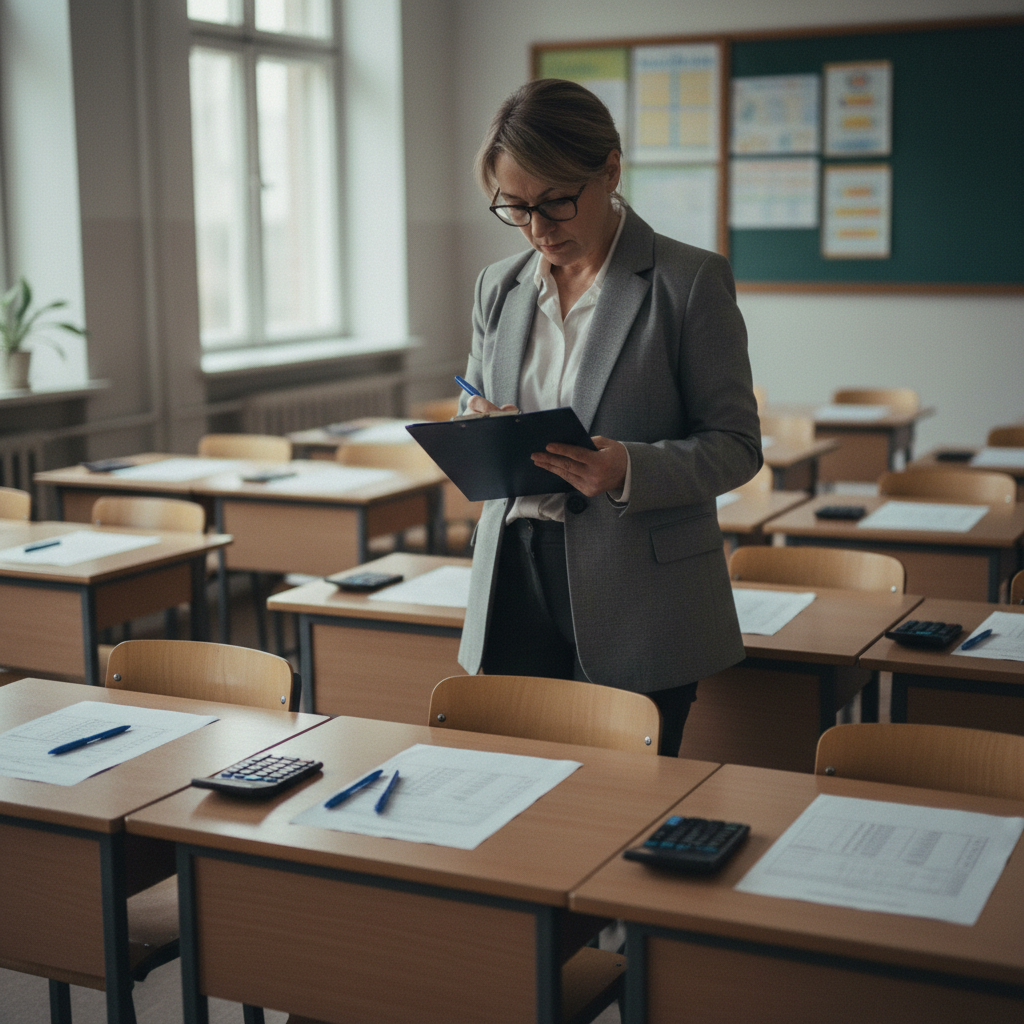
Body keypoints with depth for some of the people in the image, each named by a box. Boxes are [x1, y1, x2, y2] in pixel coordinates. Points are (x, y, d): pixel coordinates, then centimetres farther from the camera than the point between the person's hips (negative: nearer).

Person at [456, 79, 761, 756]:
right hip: (515, 587, 4)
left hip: (637, 604, -4)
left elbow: (736, 446, -5)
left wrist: (630, 469, -23)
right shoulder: (499, 288, 11)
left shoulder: (691, 281, -5)